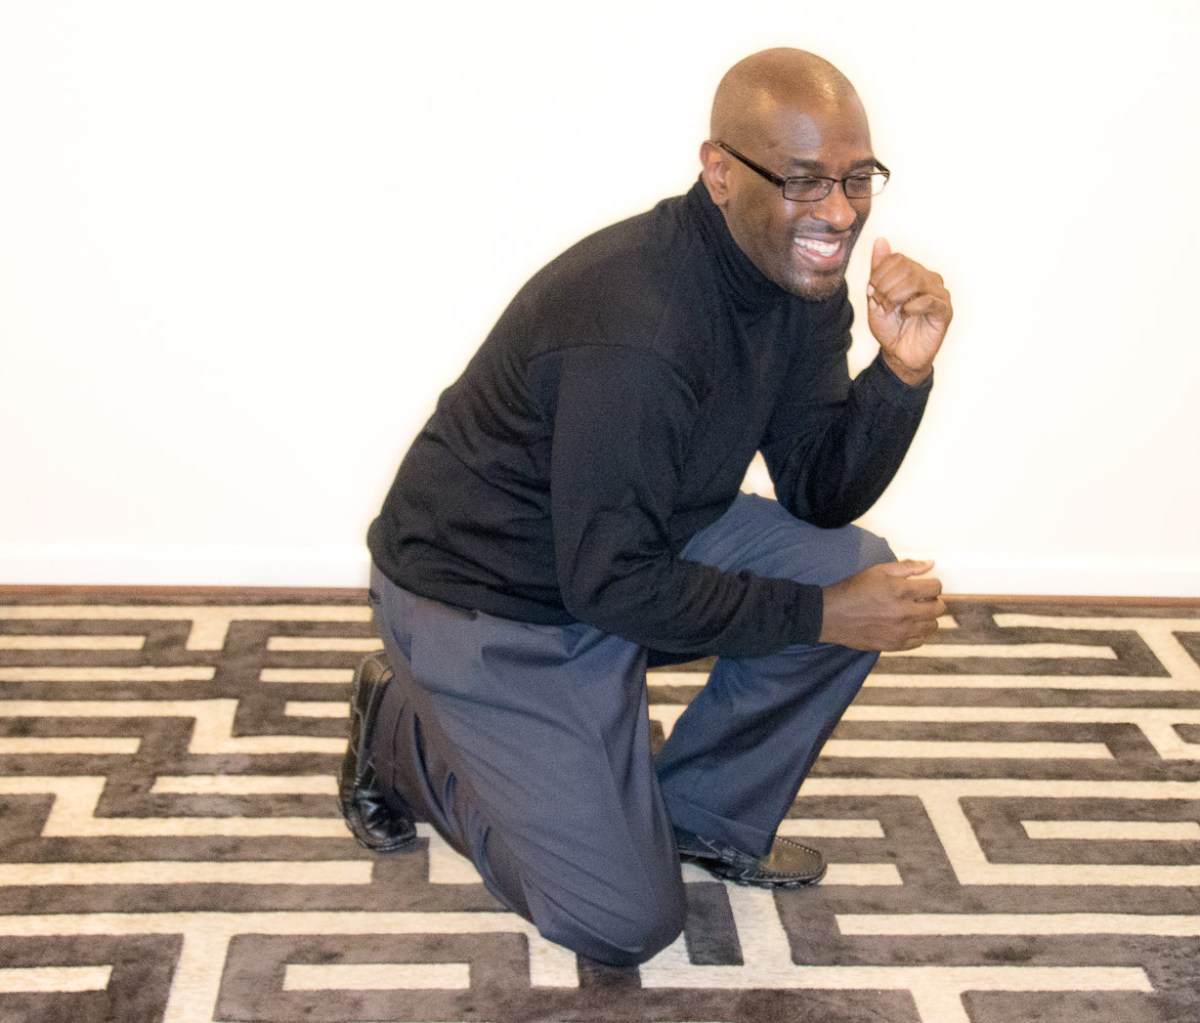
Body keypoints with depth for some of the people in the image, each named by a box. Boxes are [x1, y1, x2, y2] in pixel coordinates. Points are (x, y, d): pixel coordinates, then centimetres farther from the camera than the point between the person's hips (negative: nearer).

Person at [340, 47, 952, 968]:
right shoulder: (633, 327, -34)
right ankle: (405, 729, 12)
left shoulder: (802, 276, -7)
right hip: (488, 599, -8)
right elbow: (613, 584, -28)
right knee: (627, 922, -7)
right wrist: (822, 616, -23)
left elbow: (820, 496, -4)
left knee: (860, 571, -9)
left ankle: (706, 816, 10)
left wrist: (901, 374, -21)